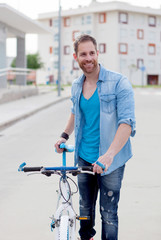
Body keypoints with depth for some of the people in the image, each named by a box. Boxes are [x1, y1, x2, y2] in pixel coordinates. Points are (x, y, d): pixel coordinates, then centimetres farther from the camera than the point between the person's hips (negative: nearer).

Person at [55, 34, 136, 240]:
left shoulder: (119, 83, -13)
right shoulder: (76, 86, 7)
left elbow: (127, 122, -21)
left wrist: (109, 154, -33)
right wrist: (65, 135, 15)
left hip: (110, 161, -5)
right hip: (84, 158, 5)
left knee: (108, 214, 2)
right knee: (85, 208, 18)